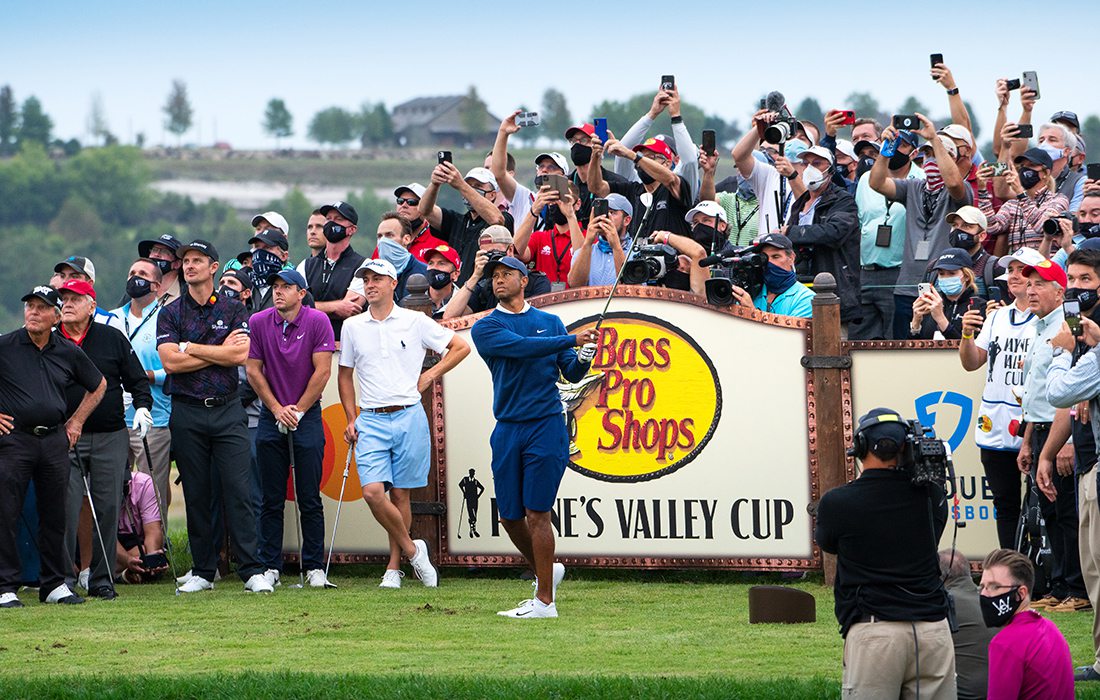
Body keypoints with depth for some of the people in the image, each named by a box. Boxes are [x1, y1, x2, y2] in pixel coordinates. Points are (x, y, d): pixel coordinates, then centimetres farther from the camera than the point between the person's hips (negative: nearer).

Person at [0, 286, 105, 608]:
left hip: (55, 440, 3)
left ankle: (55, 584, 17)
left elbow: (98, 385, 24)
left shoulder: (68, 352, 8)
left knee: (55, 515, 8)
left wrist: (76, 422, 16)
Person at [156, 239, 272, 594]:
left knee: (239, 491, -8)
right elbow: (170, 362, -7)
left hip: (227, 409, -1)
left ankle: (252, 571, -9)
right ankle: (203, 571, 11)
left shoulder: (233, 309, 6)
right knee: (197, 495, 4)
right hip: (187, 413, 1)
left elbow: (240, 354, -8)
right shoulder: (170, 314, 7)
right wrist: (220, 351, -6)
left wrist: (190, 347, -6)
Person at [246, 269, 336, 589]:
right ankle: (270, 567, 8)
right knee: (272, 499, 4)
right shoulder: (259, 322, 1)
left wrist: (298, 410, -7)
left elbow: (322, 371, -7)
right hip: (271, 419, 2)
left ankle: (314, 567, 4)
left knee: (309, 499, -1)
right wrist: (277, 409, -3)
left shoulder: (317, 321, -6)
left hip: (307, 416, -2)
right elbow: (253, 370, 4)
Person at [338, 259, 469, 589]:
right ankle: (412, 550, 3)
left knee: (400, 494, 2)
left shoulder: (415, 321, 3)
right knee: (373, 492, -15)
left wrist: (429, 376, 2)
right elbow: (345, 376, 17)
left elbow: (460, 347, 10)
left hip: (408, 417, -1)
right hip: (371, 421, 1)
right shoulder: (352, 327, 9)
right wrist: (351, 420, 9)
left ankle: (394, 567, 12)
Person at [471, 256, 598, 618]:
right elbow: (521, 347, -14)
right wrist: (571, 341, -18)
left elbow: (570, 374, 9)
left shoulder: (550, 322, 11)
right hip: (508, 430, 2)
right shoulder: (486, 328, 4)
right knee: (510, 516, 5)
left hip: (546, 426, -2)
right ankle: (545, 572, 30)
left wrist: (582, 359, -14)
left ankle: (545, 600, -6)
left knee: (536, 513, -8)